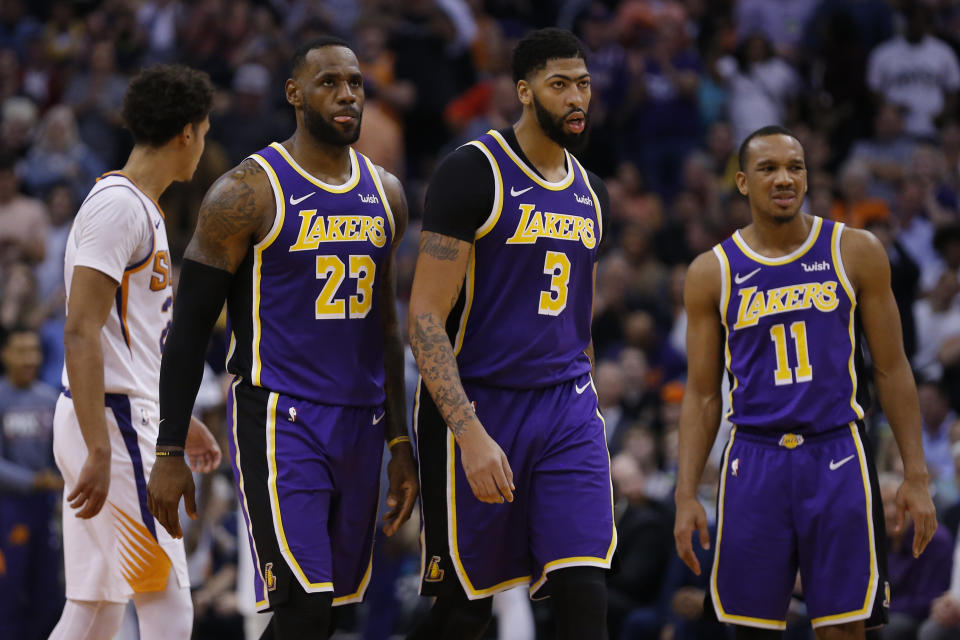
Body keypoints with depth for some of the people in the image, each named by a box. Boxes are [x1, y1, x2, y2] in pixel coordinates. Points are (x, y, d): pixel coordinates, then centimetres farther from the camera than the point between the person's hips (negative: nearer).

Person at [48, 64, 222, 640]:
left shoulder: (143, 209, 18)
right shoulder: (117, 206, -14)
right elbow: (81, 333, -21)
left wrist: (181, 420, 30)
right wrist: (99, 450, -25)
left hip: (135, 418, 10)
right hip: (113, 421, -10)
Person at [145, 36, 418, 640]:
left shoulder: (385, 193, 11)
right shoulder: (249, 193, -8)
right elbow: (191, 326, -6)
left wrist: (399, 442, 19)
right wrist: (170, 454, -10)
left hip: (359, 422, 7)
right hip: (279, 420, -7)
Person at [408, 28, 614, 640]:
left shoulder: (591, 192, 12)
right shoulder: (474, 172, -10)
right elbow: (426, 318, -15)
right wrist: (469, 434, -24)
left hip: (568, 410, 5)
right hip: (478, 408, -5)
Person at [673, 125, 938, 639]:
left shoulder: (856, 253, 3)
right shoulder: (712, 273, 5)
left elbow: (891, 370, 6)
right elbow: (702, 394, 8)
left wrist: (916, 475, 1)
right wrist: (686, 494, 0)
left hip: (838, 457, -1)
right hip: (755, 458, 1)